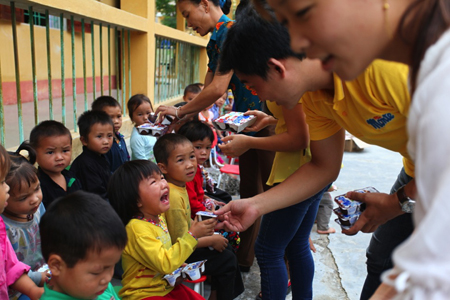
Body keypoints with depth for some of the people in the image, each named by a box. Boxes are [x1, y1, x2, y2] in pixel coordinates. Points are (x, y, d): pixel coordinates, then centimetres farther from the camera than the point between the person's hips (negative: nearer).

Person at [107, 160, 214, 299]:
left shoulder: (159, 217, 2)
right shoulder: (137, 228, -24)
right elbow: (165, 264, -27)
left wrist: (176, 263, 2)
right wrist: (192, 235, -25)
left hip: (167, 287, 8)